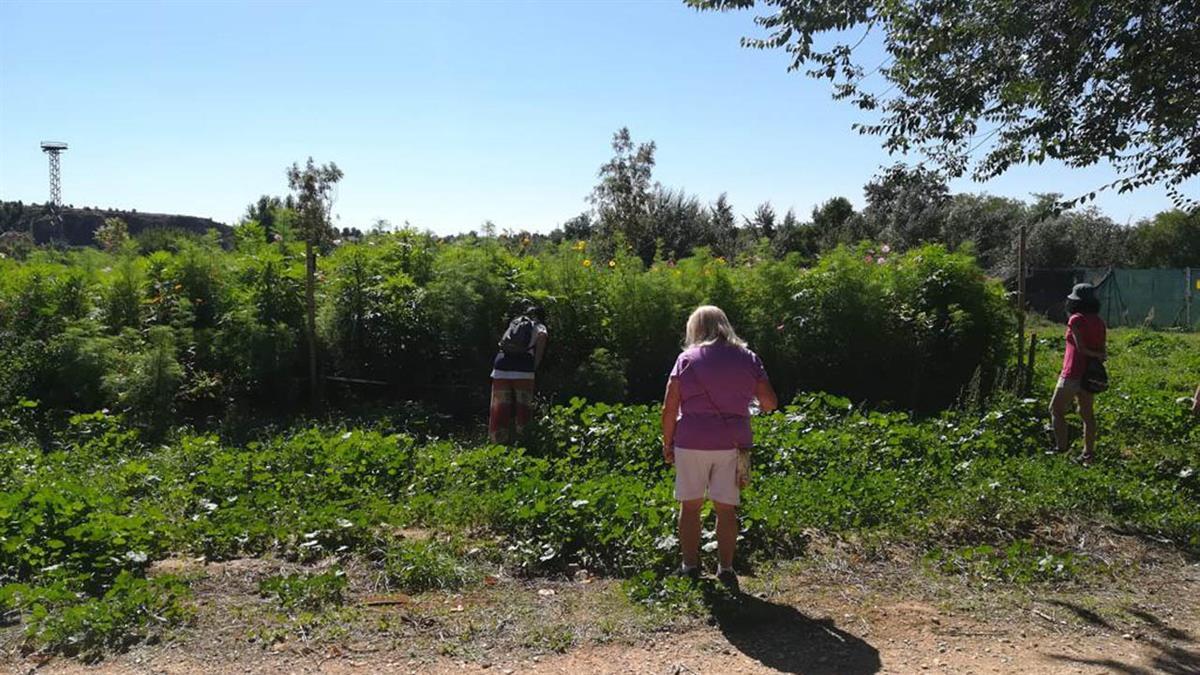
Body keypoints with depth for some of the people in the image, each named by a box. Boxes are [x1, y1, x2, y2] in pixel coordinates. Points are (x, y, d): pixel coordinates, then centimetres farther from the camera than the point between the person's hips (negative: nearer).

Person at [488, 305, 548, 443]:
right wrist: (535, 364, -4)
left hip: (501, 371, 3)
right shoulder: (538, 327, 15)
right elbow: (542, 335, -8)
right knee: (522, 410, 5)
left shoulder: (514, 323, 27)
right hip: (523, 372, -3)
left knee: (499, 412, 7)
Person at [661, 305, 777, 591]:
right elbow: (769, 403, 2)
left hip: (691, 443, -1)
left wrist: (667, 443, 5)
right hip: (731, 444, 1)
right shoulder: (747, 359, 4)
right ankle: (725, 568, 12)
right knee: (726, 508, 9)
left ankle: (690, 567, 16)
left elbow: (669, 409, -4)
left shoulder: (687, 359, -1)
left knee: (690, 505, 10)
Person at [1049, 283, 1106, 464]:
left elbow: (1080, 348, -16)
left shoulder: (1076, 319, -14)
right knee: (1087, 413, 13)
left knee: (1056, 409, 5)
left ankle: (1062, 446, 2)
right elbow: (1102, 351, 10)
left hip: (1073, 374, -7)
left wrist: (1096, 355, -3)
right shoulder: (1099, 322, 8)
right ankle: (1088, 452, 16)